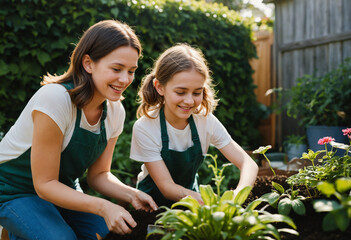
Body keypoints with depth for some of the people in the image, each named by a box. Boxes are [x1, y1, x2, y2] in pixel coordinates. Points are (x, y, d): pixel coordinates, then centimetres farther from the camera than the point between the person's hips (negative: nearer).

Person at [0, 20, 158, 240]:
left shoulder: (115, 112, -9)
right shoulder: (55, 98, -30)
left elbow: (98, 174, -1)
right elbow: (44, 183, -26)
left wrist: (130, 194, -21)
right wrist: (103, 207, -37)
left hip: (63, 187, 7)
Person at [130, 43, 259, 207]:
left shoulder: (205, 120, -14)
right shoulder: (144, 128, -22)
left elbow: (249, 164, -16)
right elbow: (167, 187, -24)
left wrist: (237, 196, -40)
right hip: (154, 202, -5)